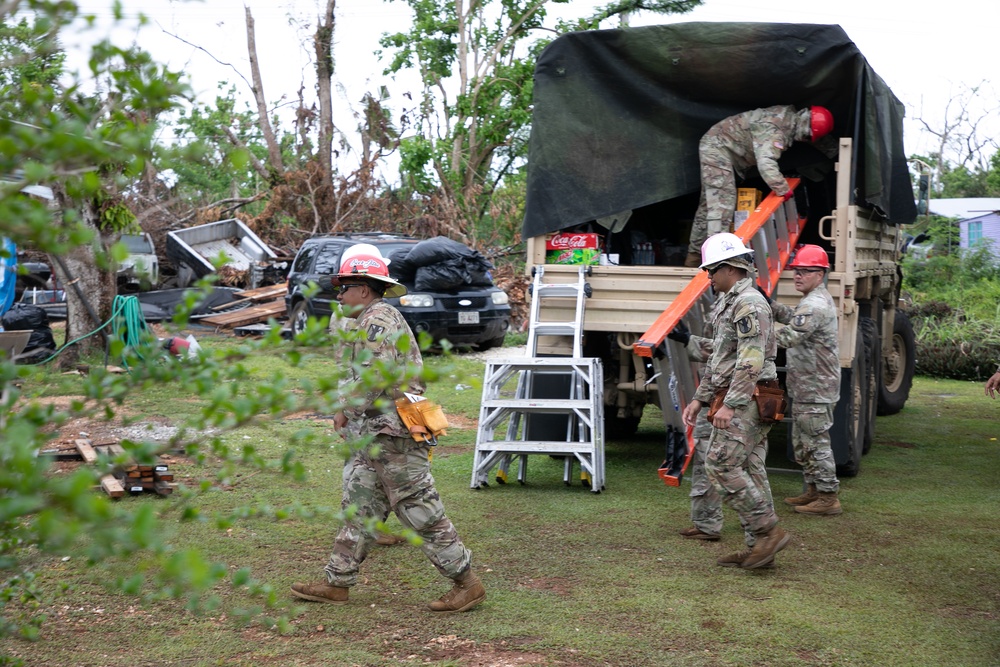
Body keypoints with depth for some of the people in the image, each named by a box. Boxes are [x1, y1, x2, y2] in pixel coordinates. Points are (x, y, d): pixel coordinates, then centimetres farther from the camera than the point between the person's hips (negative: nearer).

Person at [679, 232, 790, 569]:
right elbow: (718, 361, 26)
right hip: (742, 402, 10)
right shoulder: (731, 304, 20)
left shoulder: (749, 304, -14)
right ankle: (761, 545, 11)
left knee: (721, 464, -13)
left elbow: (751, 361, -24)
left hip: (745, 401, -10)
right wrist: (699, 398, 21)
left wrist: (730, 404, -27)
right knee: (749, 470, 9)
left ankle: (769, 531, -11)